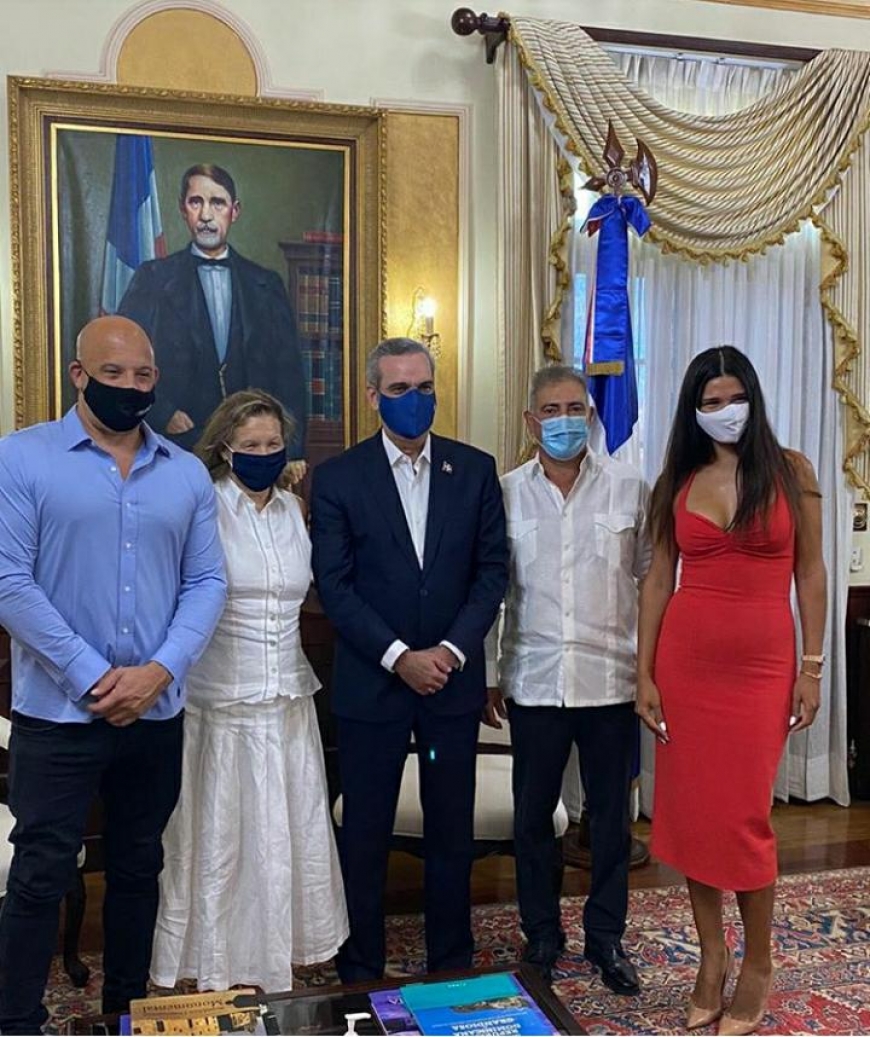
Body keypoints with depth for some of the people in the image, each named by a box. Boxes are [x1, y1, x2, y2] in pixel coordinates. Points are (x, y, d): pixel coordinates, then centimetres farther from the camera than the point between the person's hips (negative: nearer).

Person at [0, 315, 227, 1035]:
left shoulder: (187, 473, 6)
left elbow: (208, 583, 3)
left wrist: (159, 670, -11)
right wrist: (92, 678, -15)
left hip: (158, 713, 4)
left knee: (139, 867, 15)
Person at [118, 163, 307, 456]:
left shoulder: (267, 284, 11)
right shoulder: (152, 278, 6)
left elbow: (289, 375, 8)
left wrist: (292, 454, 0)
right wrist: (161, 416, -11)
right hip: (178, 446, -1)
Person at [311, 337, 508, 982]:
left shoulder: (475, 469, 3)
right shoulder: (338, 478, -3)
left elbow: (492, 570, 1)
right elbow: (334, 585, -8)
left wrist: (454, 649, -11)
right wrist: (399, 657, -14)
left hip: (454, 679, 2)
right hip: (371, 682, -1)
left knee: (452, 829, 13)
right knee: (365, 832, 9)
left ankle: (452, 966, 31)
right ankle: (361, 972, 27)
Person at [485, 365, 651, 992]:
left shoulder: (630, 489, -1)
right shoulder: (506, 493, 0)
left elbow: (653, 583, 4)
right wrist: (488, 676, 5)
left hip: (612, 681, 0)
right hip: (533, 681, 1)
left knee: (612, 816, 11)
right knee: (533, 815, 12)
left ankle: (607, 936, 30)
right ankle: (541, 935, 31)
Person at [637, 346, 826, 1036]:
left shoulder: (791, 472, 1)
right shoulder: (677, 482, 5)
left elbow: (810, 575, 2)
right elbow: (658, 579, 5)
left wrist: (813, 667, -2)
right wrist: (644, 674, 1)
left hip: (761, 664, -2)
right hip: (685, 660, 3)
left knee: (743, 816, 0)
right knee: (689, 810, 8)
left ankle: (758, 967, 22)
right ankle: (712, 956, 26)